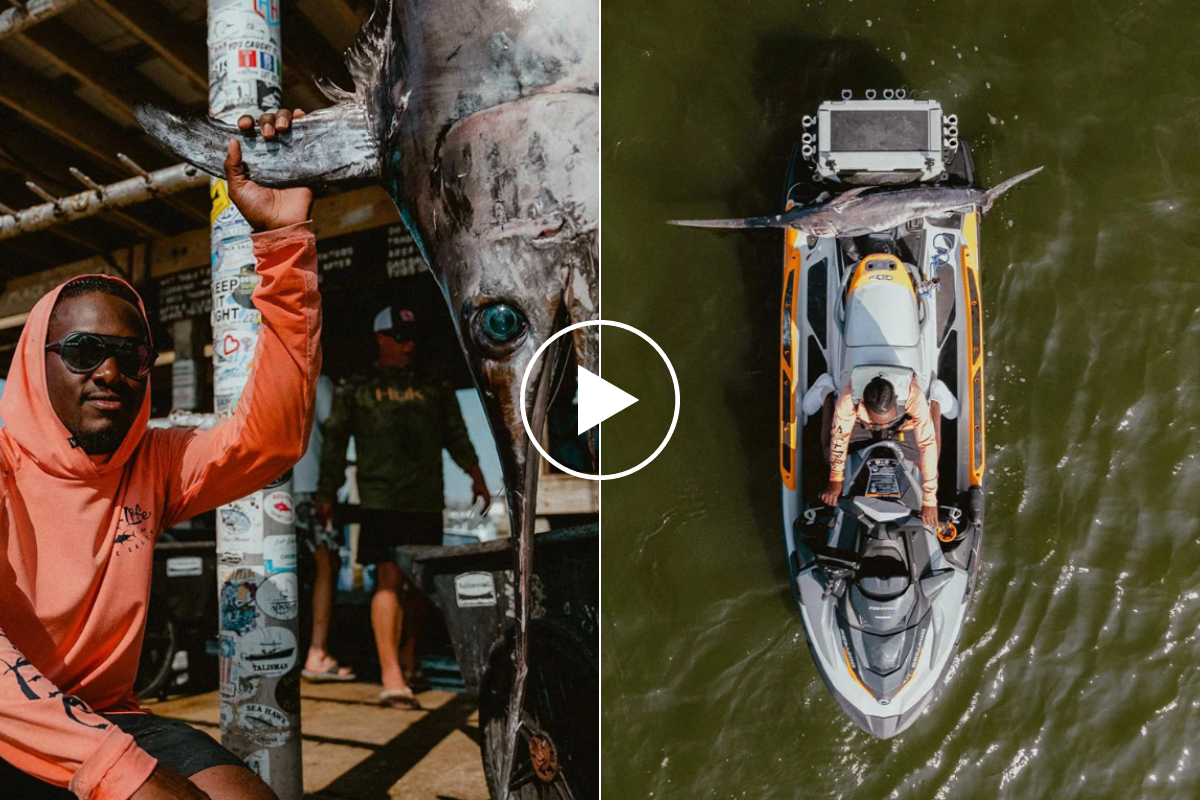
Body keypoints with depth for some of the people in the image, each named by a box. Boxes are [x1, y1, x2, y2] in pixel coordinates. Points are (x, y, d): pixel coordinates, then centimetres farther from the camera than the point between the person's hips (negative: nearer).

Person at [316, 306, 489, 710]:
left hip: (427, 501, 3)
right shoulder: (356, 389, 10)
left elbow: (455, 434, 15)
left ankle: (410, 659, 27)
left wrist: (474, 472, -2)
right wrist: (326, 494, 5)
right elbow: (334, 442, 10)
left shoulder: (435, 388, 17)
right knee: (389, 579, -13)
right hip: (380, 499, -3)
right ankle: (391, 679, -16)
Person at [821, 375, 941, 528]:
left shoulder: (914, 396, -44)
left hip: (904, 424, 0)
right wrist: (835, 481, -14)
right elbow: (839, 437, -25)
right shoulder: (849, 397, -42)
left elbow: (928, 445, -38)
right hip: (861, 424, 0)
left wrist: (929, 501, -34)